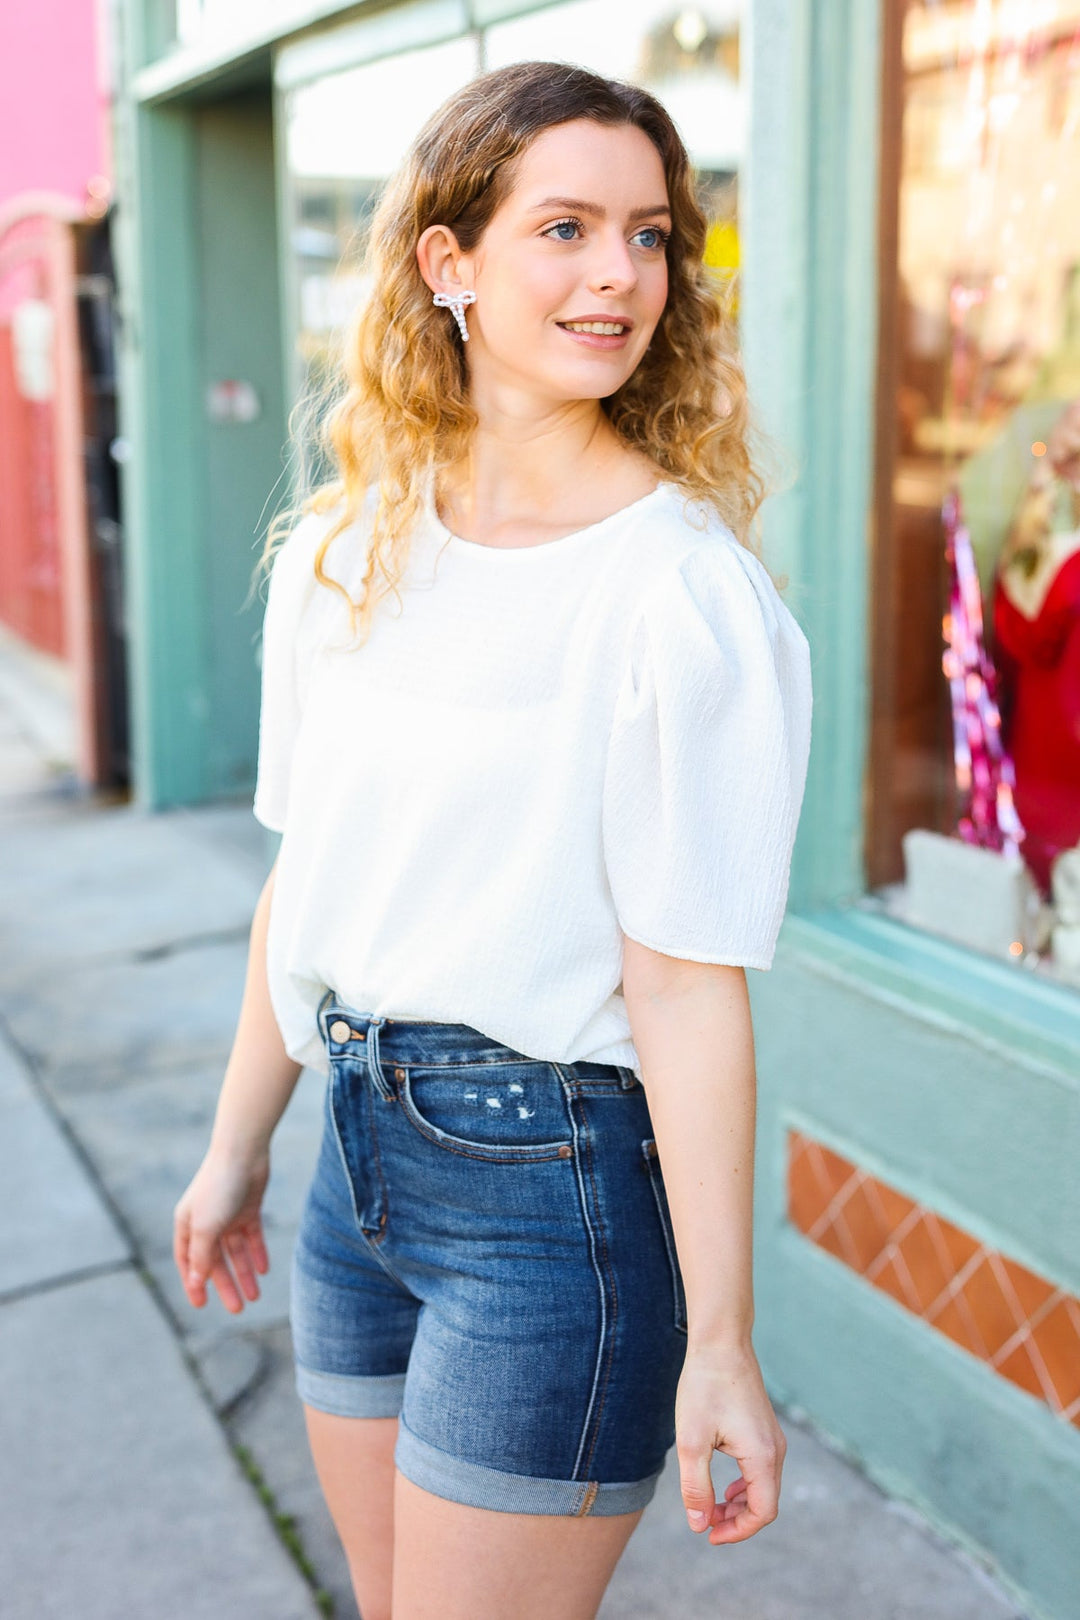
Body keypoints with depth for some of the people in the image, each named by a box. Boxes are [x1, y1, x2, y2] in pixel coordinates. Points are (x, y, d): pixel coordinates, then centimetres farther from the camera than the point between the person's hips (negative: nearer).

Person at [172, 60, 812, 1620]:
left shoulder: (689, 592, -16)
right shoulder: (341, 555, 2)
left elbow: (689, 986, -18)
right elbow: (306, 882, 10)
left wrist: (721, 1345, -16)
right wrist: (239, 1144, 16)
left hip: (559, 1184, -6)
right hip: (365, 1144, 6)